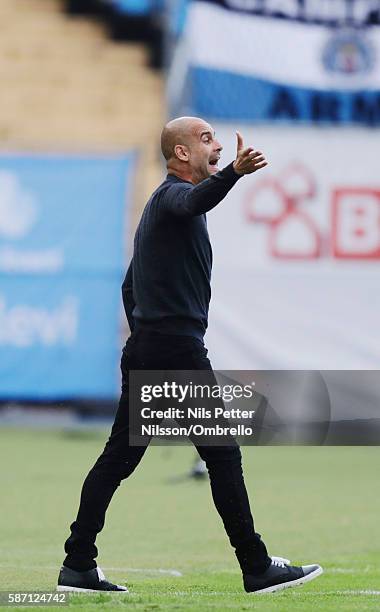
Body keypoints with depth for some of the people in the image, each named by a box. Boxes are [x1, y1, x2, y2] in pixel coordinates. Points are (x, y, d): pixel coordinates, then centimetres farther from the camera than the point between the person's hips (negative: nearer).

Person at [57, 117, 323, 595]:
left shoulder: (160, 203, 22)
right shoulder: (174, 194, -9)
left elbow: (130, 286, 26)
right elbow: (196, 200, -36)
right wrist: (234, 172, -53)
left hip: (144, 350, 10)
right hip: (179, 349, -10)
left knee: (118, 457, 6)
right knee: (223, 455, -4)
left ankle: (77, 565, 3)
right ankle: (257, 568, -1)